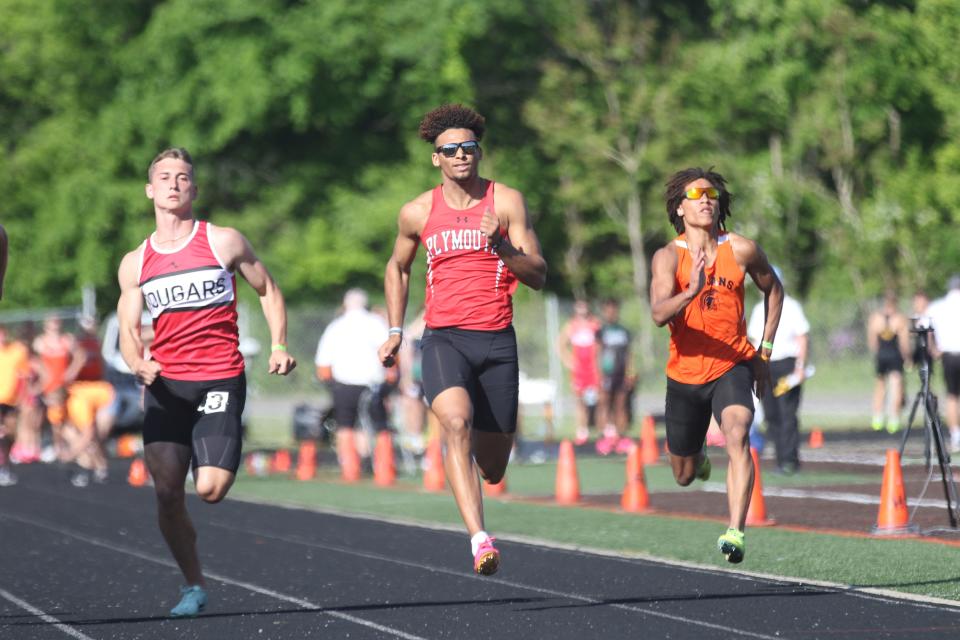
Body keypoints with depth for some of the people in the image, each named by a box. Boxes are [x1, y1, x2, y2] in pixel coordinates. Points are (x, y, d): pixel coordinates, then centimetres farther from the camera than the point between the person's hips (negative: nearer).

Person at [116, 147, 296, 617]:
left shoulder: (224, 242, 5)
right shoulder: (135, 264, 12)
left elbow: (268, 291, 14)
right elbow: (128, 331, 9)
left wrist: (279, 345, 0)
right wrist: (137, 362, -13)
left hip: (220, 380, -2)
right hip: (164, 385, 3)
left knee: (209, 490, -14)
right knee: (166, 491, -8)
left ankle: (221, 463, 24)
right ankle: (193, 587, 8)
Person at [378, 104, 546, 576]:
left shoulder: (507, 202, 2)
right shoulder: (417, 213, 7)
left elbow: (538, 277, -3)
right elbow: (397, 267, 25)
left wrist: (503, 247, -21)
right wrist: (395, 331, 19)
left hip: (497, 341, 1)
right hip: (443, 338, -1)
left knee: (492, 470, 5)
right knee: (457, 422, -31)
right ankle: (479, 539, -38)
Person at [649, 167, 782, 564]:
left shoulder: (742, 250, -5)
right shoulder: (668, 257, -11)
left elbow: (773, 288, 15)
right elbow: (658, 314, -26)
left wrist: (764, 352, 10)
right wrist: (690, 292, -46)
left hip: (733, 367, -1)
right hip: (685, 373, 1)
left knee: (737, 434, -31)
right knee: (684, 476, 15)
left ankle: (735, 532, -37)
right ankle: (699, 459, 54)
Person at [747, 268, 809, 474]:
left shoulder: (791, 307, 1)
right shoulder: (759, 310, 17)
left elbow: (802, 337, -3)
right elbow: (754, 340, 21)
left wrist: (800, 366, -12)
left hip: (787, 364, -5)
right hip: (764, 366, 5)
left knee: (788, 414, -12)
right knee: (771, 415, 3)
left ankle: (790, 459, -13)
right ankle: (781, 459, 8)